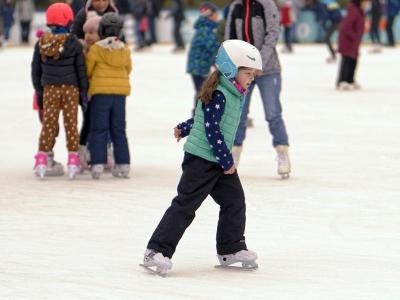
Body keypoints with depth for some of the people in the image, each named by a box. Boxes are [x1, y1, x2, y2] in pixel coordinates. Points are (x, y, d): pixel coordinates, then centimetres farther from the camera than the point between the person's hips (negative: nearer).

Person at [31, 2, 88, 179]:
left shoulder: (41, 43, 0)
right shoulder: (74, 44, -7)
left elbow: (36, 70, 6)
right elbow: (81, 70, -2)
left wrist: (39, 92, 14)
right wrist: (83, 92, 6)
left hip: (49, 89, 2)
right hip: (70, 88, -2)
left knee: (48, 124, 7)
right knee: (71, 124, 4)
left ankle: (42, 159, 3)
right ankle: (73, 160, 2)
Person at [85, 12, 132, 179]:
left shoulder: (96, 49, -9)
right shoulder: (125, 50, 2)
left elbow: (87, 70, -3)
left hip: (100, 92, -3)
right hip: (120, 93, 4)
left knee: (99, 130, 0)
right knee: (119, 130, 12)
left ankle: (98, 164, -8)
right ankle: (123, 164, 11)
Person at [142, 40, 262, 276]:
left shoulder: (235, 94, 12)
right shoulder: (218, 95, -19)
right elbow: (212, 129, -22)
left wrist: (185, 129, 36)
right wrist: (227, 160, -19)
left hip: (220, 160, 9)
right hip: (202, 159, -9)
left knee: (235, 201, 9)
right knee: (185, 205, -11)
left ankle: (231, 249, 21)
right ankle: (157, 251, -11)